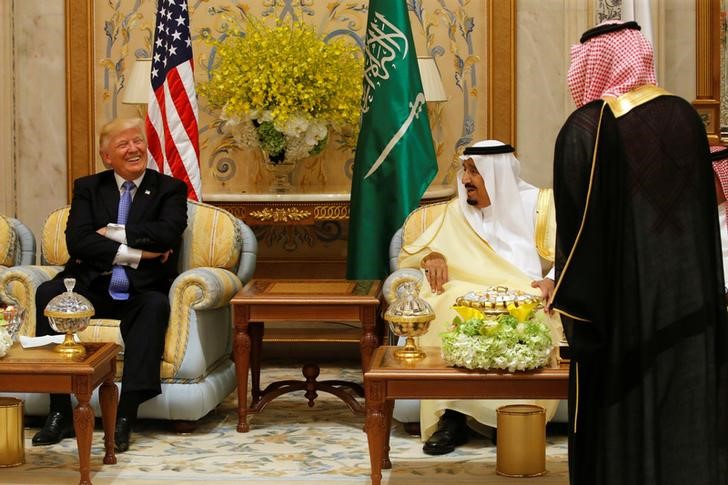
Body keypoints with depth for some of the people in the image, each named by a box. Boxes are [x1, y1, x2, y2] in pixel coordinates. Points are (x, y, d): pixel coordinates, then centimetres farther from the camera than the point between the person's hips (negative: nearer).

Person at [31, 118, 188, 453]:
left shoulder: (170, 189, 9)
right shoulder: (88, 188, 12)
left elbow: (168, 234, -11)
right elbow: (77, 241, -5)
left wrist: (113, 232, -10)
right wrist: (133, 254, -14)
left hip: (141, 291, -2)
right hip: (92, 288, 2)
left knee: (156, 305, -36)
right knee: (48, 293, -28)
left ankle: (125, 418, -38)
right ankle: (59, 413, -28)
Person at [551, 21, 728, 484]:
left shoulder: (586, 128, -12)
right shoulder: (685, 117, 3)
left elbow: (576, 225, -12)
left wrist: (572, 302, -3)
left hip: (623, 298, -4)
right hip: (691, 296, 5)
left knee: (623, 425, 5)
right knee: (686, 414, 12)